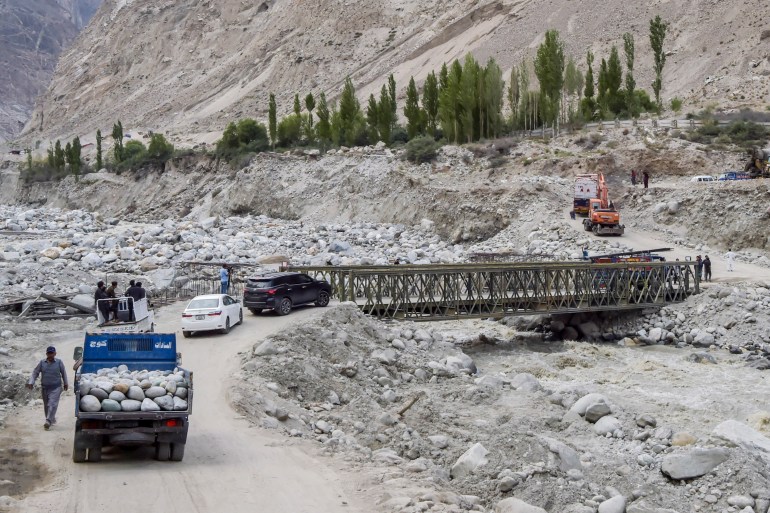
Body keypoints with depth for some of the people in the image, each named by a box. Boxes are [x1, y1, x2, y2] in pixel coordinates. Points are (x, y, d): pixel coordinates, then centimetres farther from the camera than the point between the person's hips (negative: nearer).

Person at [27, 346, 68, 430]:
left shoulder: (59, 362, -1)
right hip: (45, 387, 3)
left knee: (52, 404, -16)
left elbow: (63, 373, 11)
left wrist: (65, 383, 18)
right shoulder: (42, 363, 3)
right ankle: (52, 420, 29)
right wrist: (31, 382, -5)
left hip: (56, 387, -3)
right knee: (46, 405, 12)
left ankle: (48, 421, -23)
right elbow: (35, 373, 6)